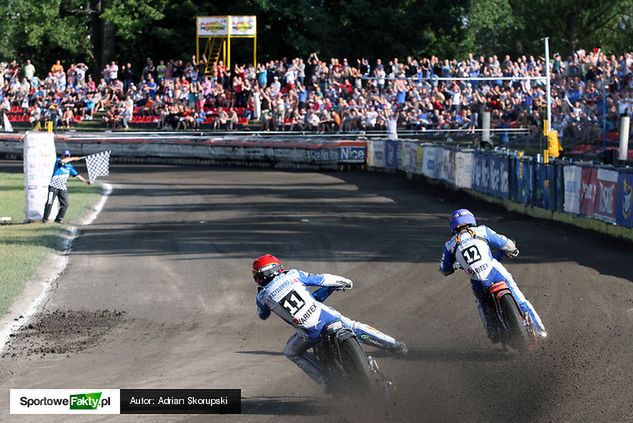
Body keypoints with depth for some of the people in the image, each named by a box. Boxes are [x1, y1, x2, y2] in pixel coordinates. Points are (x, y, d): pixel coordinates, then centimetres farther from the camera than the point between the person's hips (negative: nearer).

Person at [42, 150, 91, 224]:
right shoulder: (58, 161, -4)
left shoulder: (70, 167, 12)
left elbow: (76, 175, 13)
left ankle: (59, 218, 13)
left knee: (65, 204, -1)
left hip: (63, 188, 5)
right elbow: (62, 161, -27)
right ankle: (45, 219, -3)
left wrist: (85, 180, 4)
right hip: (54, 186, -5)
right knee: (49, 203, -9)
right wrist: (73, 159, -20)